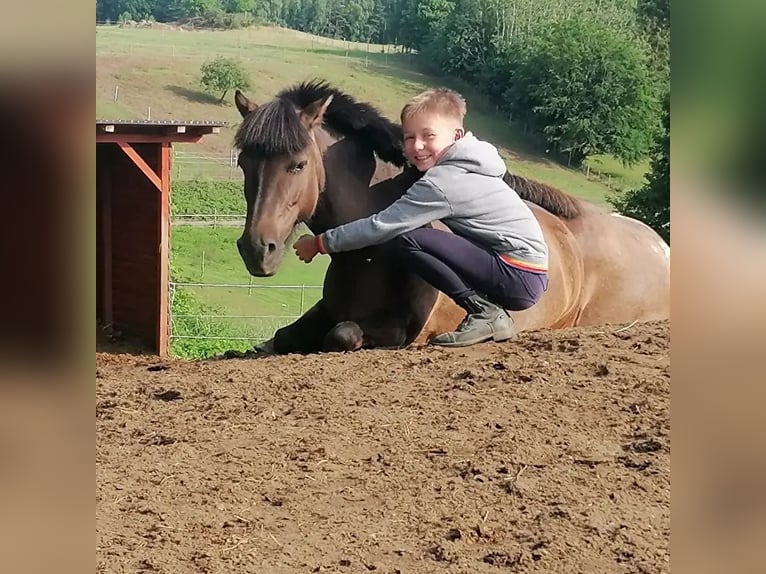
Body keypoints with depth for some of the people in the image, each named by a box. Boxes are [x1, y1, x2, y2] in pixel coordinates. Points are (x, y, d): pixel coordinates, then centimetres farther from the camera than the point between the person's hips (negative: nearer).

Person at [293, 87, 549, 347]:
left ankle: (485, 313, -9)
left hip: (519, 278, -10)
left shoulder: (441, 183, -15)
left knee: (407, 241, -16)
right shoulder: (464, 164, 11)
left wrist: (320, 243, -6)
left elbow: (381, 226, -14)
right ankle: (488, 311, 13)